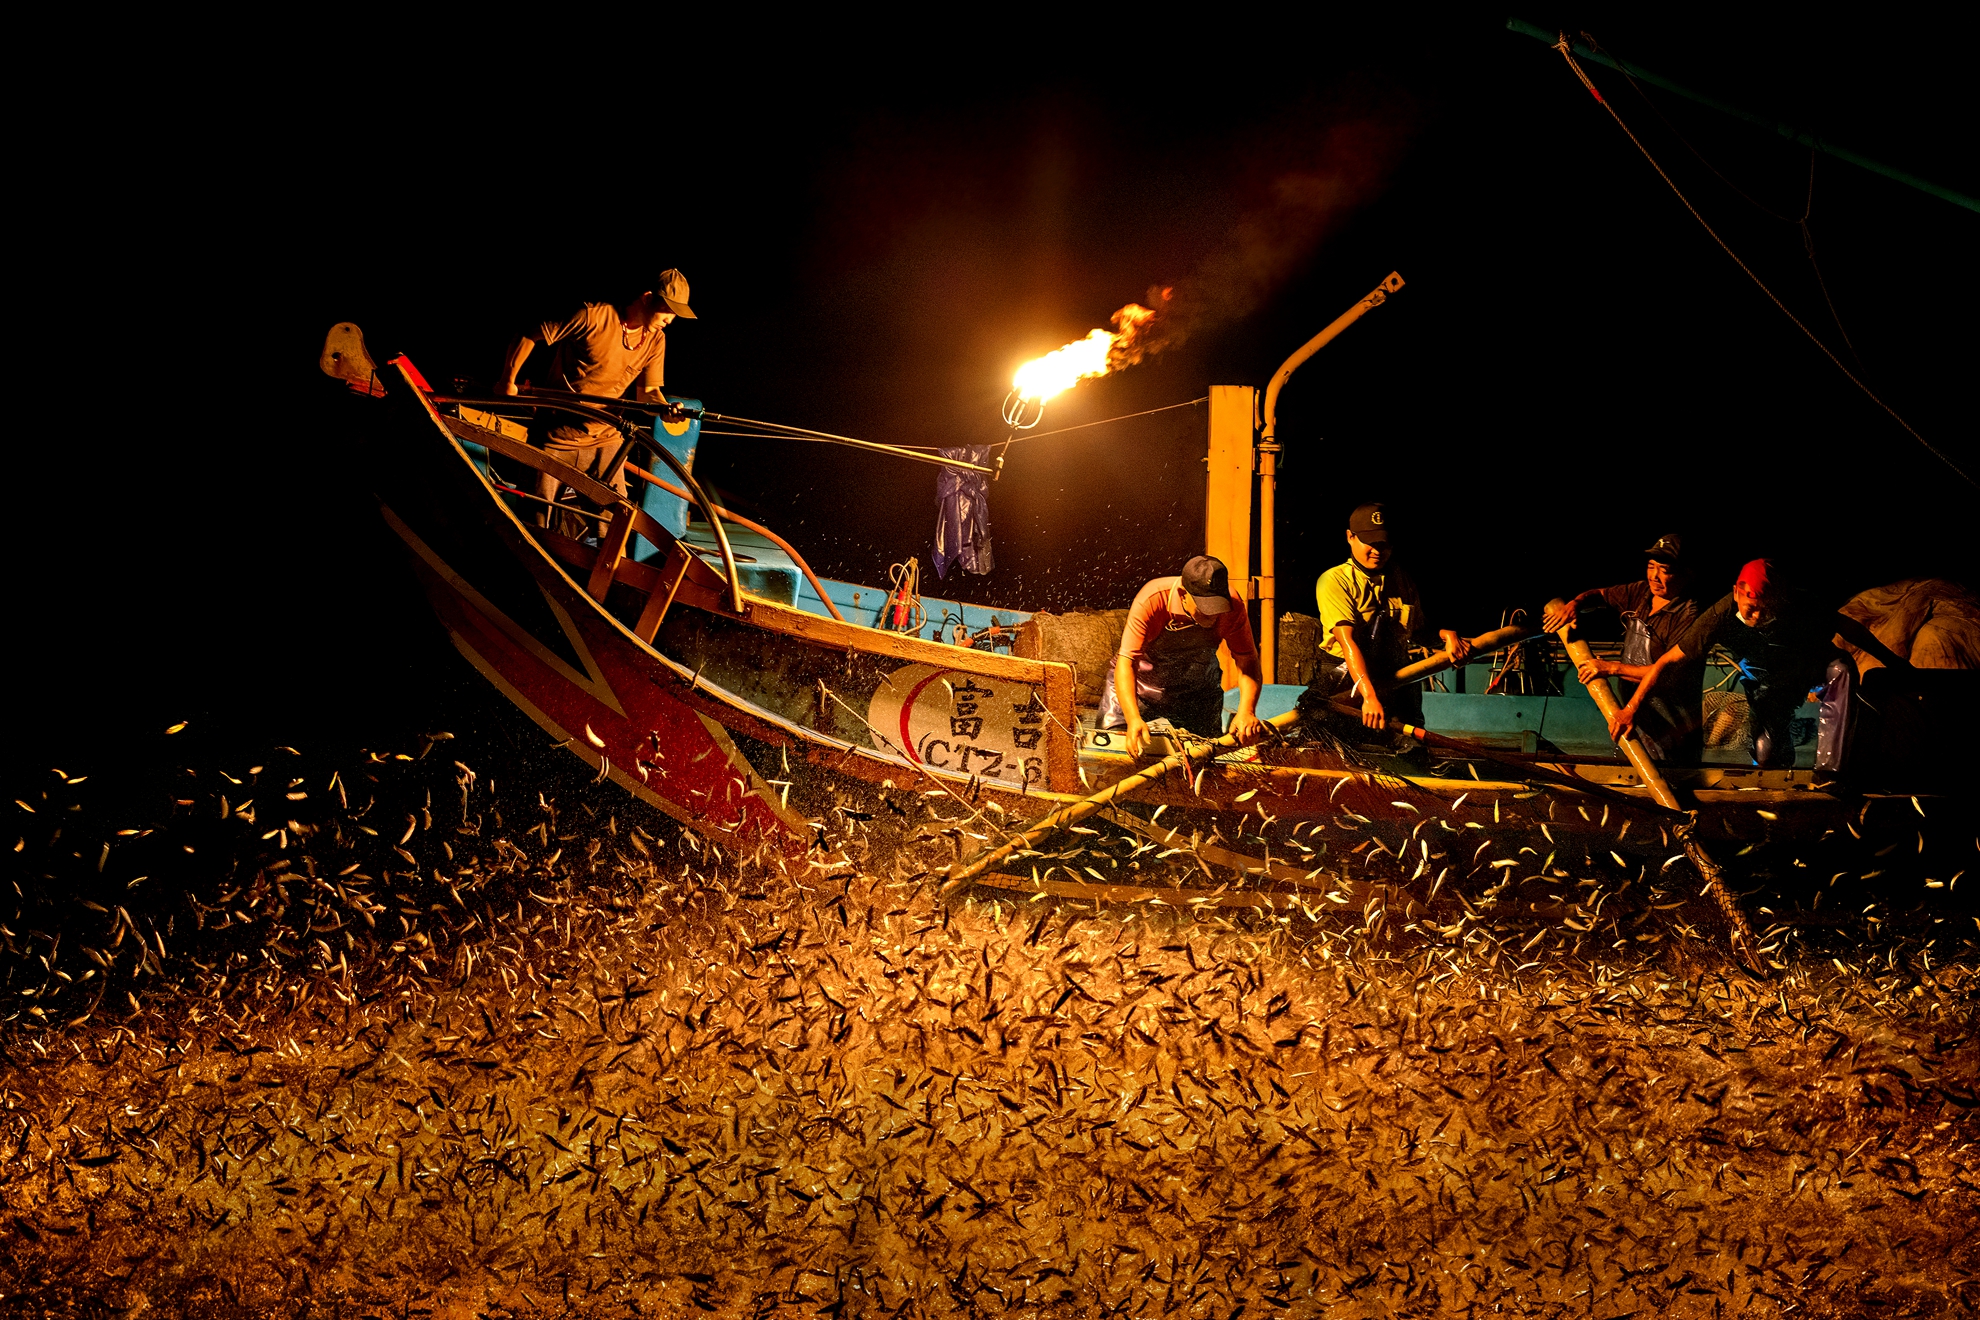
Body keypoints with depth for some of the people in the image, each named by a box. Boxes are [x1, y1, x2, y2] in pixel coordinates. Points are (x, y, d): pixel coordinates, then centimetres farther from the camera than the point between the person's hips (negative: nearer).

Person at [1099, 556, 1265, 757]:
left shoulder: (1232, 607, -26)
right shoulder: (1152, 602, -35)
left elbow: (1248, 660, -24)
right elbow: (1126, 662, -38)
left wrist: (1247, 711, -43)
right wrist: (1133, 719, -53)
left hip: (1197, 692, 3)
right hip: (1143, 683, -2)